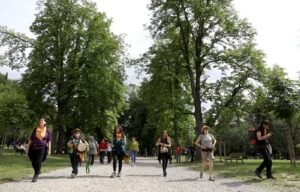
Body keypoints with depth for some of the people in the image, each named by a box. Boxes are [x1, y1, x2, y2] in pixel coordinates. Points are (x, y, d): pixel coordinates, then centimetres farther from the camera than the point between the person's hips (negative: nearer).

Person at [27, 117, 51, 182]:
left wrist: (49, 150, 0)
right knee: (33, 162, 7)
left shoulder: (47, 131, 2)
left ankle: (36, 176, 4)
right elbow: (31, 139, 8)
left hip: (42, 148, -2)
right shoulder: (35, 130, 5)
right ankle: (38, 171, 34)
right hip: (33, 148, 2)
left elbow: (49, 141, 5)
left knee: (38, 162, -9)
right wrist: (27, 147, 4)